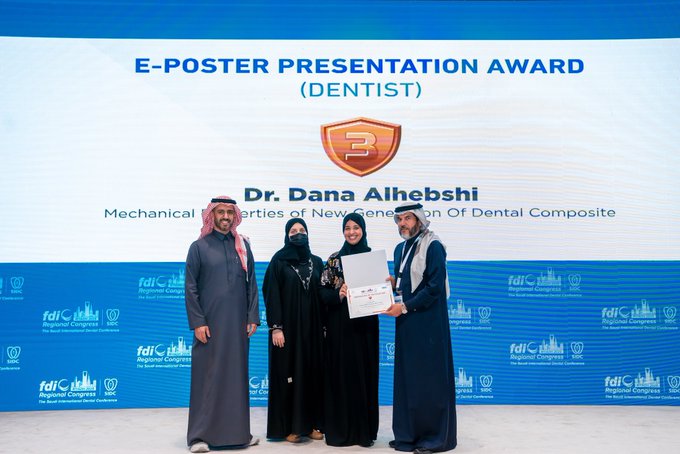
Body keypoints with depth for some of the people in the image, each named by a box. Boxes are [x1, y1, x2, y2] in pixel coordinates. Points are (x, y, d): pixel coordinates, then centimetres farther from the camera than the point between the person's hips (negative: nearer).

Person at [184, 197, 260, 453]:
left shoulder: (242, 245, 9)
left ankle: (238, 431, 20)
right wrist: (197, 322, -9)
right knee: (207, 375, 0)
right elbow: (190, 288, -2)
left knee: (237, 374, 9)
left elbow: (252, 284, 9)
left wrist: (253, 317, 3)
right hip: (209, 323, -3)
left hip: (237, 323, 3)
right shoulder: (199, 247, 1)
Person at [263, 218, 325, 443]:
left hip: (311, 326, 4)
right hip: (287, 326, -4)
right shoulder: (278, 260, -2)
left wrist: (324, 325, 5)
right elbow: (272, 295, -7)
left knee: (312, 372, 6)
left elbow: (321, 295, 10)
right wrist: (276, 327, -14)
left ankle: (311, 423, 16)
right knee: (288, 373, 0)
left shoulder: (316, 261, 10)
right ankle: (288, 426, 9)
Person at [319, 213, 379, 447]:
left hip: (365, 324, 0)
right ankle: (340, 429, 11)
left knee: (364, 372, 3)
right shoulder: (334, 259, 6)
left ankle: (365, 429, 14)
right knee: (340, 373, 1)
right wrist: (338, 295, -17)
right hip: (340, 325, 0)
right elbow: (323, 291, 2)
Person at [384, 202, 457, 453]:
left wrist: (405, 306, -17)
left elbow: (435, 287, -16)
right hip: (406, 322, 8)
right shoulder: (400, 249, 14)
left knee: (430, 377, -1)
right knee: (407, 377, 11)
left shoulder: (433, 246, -10)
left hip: (428, 322, -8)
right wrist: (392, 283, 1)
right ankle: (410, 433, 21)